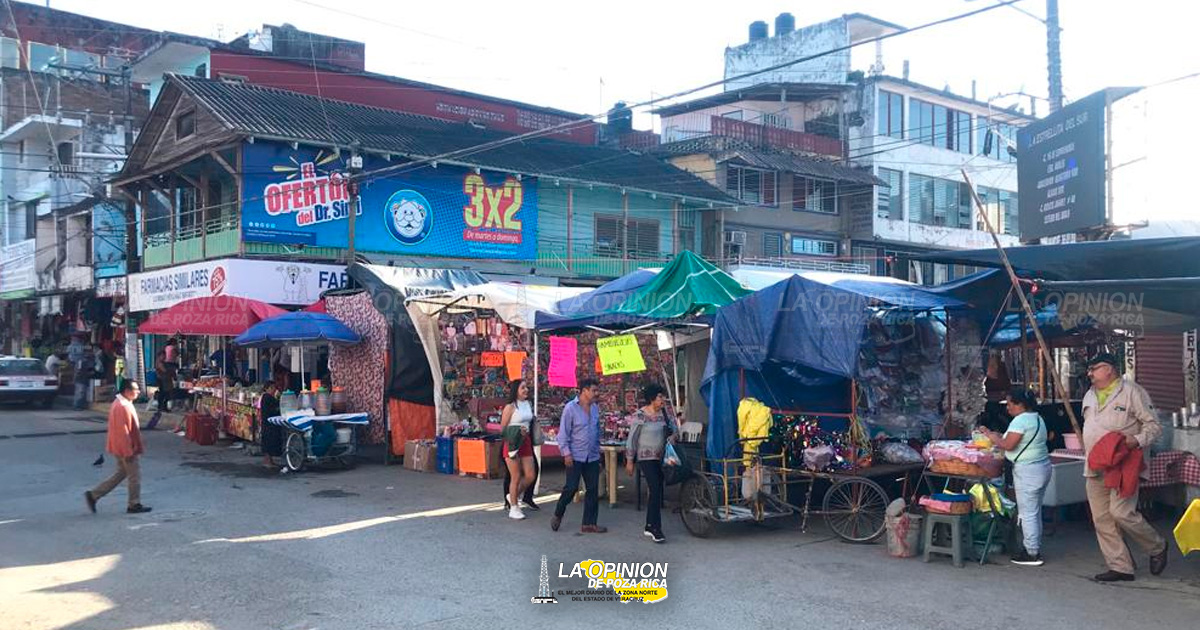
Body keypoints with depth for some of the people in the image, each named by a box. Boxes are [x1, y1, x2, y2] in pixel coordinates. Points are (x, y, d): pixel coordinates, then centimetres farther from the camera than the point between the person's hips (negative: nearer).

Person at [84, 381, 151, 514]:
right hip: (125, 448, -10)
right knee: (135, 475, 1)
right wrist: (128, 452, -22)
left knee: (121, 474, 18)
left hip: (121, 448, 10)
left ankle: (93, 495, 19)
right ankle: (134, 505, 12)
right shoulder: (122, 407, -22)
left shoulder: (121, 404, 11)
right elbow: (123, 431, -24)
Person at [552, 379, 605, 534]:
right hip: (575, 457, -6)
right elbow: (563, 433, -10)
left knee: (593, 490, 4)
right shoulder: (570, 408, -10)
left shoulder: (595, 408, 8)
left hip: (592, 457, 6)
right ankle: (558, 515, 19)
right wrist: (566, 453, -15)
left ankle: (589, 524, 12)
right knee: (571, 488, -4)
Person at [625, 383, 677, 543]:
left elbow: (672, 426, 20)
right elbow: (632, 439, -8)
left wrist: (672, 436, -4)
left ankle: (649, 526, 17)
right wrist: (629, 461, -8)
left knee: (657, 492, 8)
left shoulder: (663, 413, 6)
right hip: (646, 457, -6)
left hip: (661, 458, 6)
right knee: (655, 490, -13)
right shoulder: (639, 416, -11)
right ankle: (656, 528, -9)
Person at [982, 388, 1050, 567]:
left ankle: (1032, 554, 1)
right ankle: (1035, 548, 24)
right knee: (1035, 512, 16)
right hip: (1042, 467, 10)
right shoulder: (1037, 418, 15)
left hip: (1027, 470, -10)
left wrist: (994, 438, -4)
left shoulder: (1020, 420, -16)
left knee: (1027, 513, -3)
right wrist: (999, 437, 11)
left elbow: (1008, 445, -21)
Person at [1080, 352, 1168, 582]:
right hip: (1095, 469, 7)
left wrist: (1138, 440, -24)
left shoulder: (1132, 391, -4)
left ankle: (1157, 548, 10)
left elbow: (1153, 424, -7)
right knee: (1102, 520, 4)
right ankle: (1120, 567, 11)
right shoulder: (1090, 395, 18)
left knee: (1121, 512, -16)